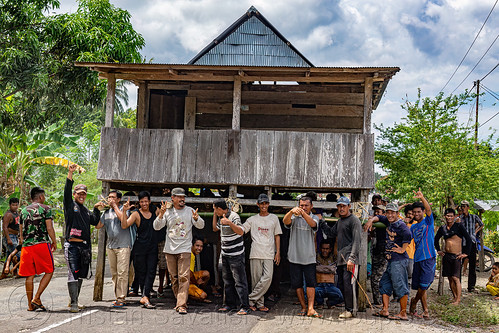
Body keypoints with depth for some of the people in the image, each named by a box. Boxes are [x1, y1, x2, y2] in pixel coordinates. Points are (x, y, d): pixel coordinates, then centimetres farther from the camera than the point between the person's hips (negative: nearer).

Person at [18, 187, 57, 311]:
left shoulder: (24, 211, 16)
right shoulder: (45, 208, 0)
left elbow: (21, 231, 18)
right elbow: (49, 228, -6)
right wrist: (54, 242, 5)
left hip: (26, 246, 5)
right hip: (42, 244, -5)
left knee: (29, 276, 9)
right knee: (49, 272, 5)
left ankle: (30, 304, 12)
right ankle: (36, 298, -6)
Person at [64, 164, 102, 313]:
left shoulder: (86, 210, 22)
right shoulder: (70, 205, 3)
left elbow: (95, 222, 18)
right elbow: (67, 192, -12)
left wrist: (97, 209, 7)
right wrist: (70, 174, -21)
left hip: (85, 246, 7)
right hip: (72, 245, -7)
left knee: (81, 275, 10)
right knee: (73, 274, -12)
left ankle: (74, 300, 20)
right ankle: (73, 303, -13)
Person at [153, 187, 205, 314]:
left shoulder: (190, 211, 3)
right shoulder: (168, 212, 7)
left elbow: (201, 225, -3)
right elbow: (156, 227, 0)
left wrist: (196, 218, -26)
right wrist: (161, 214, -17)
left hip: (184, 249, -3)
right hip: (170, 250, 3)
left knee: (184, 277, -11)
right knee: (173, 277, 9)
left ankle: (182, 305, -14)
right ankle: (179, 301, 22)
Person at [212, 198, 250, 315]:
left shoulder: (234, 216, -16)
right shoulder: (221, 217, 10)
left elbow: (241, 232, -26)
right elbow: (215, 228, 24)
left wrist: (229, 223, -37)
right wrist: (214, 216, 12)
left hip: (236, 254, -9)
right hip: (225, 254, 9)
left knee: (239, 281, -6)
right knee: (227, 280, 13)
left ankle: (244, 307, -3)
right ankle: (229, 304, 23)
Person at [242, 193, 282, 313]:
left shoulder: (274, 218, 13)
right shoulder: (252, 219, 11)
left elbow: (277, 236, 14)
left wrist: (278, 252, 7)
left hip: (269, 254, 0)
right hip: (255, 253, 0)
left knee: (268, 277, -14)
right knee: (256, 279, 0)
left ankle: (251, 299, -6)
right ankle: (259, 304, 8)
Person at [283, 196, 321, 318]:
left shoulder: (314, 218, 4)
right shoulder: (294, 217, 4)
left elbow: (312, 224, -20)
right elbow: (285, 221, -19)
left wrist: (303, 213, -39)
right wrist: (291, 212, -40)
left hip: (309, 257, 0)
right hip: (294, 256, 1)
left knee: (311, 283, -7)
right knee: (297, 284, 5)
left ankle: (310, 309, -9)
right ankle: (303, 307, 15)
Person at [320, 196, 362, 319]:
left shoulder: (354, 220, -7)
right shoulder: (339, 221, 20)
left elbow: (356, 241, -13)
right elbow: (331, 233, 28)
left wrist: (351, 258, -20)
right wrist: (321, 221, 17)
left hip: (350, 258, -9)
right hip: (341, 258, 9)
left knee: (348, 284, -10)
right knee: (341, 285, 9)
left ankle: (350, 310, -4)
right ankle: (347, 308, 18)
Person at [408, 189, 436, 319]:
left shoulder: (428, 221, 1)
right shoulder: (413, 227, 17)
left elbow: (429, 209, -17)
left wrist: (422, 198, -34)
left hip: (429, 258, -5)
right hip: (417, 258, 5)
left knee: (423, 286, -10)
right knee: (421, 288, 6)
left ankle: (414, 302, 13)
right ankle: (425, 310, 17)